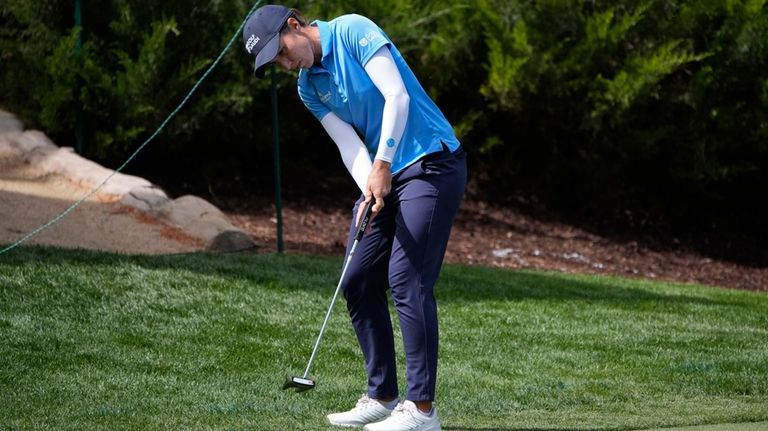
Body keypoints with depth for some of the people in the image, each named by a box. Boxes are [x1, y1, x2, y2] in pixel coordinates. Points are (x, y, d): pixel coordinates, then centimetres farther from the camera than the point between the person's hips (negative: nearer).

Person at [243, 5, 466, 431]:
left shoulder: (353, 31, -11)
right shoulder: (309, 88, 10)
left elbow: (397, 96, -19)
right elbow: (349, 143, 1)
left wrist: (382, 165, -24)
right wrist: (370, 188, -18)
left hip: (431, 163, -8)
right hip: (381, 176, 8)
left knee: (407, 280, -14)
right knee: (358, 282, 6)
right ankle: (382, 396, 14)